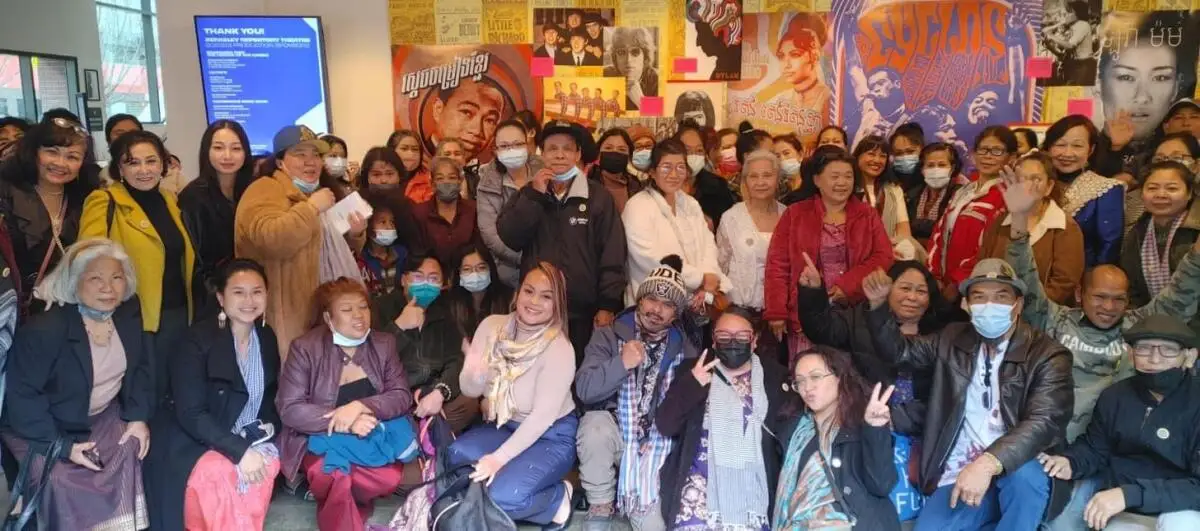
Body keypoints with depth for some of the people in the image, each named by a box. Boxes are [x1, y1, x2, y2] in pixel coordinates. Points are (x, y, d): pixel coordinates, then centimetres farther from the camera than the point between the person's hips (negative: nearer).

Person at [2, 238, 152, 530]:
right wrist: (62, 445, -22)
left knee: (128, 451, -14)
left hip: (103, 414, 5)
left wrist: (138, 416, -7)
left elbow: (141, 367, 4)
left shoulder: (128, 313, -7)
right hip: (42, 427, -4)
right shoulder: (43, 329, -25)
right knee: (59, 478, -20)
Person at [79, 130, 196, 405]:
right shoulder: (105, 203, -10)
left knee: (176, 393, 16)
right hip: (137, 319, -6)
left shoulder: (169, 200, 10)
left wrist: (190, 308, 10)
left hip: (179, 314, 6)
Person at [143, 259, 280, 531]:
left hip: (249, 440, 5)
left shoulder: (267, 338, 1)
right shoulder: (198, 340, -17)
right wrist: (239, 451, -27)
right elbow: (190, 414, -21)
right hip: (195, 444, -5)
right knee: (222, 473, -30)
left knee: (267, 465, -23)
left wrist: (268, 428, -8)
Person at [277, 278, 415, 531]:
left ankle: (326, 485, 0)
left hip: (370, 438, 3)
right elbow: (289, 409, -15)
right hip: (320, 439, -3)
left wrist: (360, 407, -25)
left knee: (390, 477, -27)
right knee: (335, 478, -35)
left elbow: (402, 396, -6)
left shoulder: (384, 344, 0)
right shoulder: (305, 348, -10)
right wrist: (346, 423, -26)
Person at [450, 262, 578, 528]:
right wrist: (476, 375, -31)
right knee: (452, 459, -20)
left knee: (503, 495, -26)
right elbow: (470, 391, -6)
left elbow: (542, 417, -21)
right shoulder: (492, 326, -9)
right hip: (502, 426, 5)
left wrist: (499, 458, -24)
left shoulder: (559, 349, -22)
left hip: (550, 436, -5)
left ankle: (556, 500, 2)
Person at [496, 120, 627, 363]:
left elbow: (612, 255, -3)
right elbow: (509, 238, -4)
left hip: (583, 312, -2)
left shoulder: (598, 196, 0)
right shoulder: (529, 193, 11)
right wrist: (534, 195, -11)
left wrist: (608, 305, -8)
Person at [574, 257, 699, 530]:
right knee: (596, 425, -35)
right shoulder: (609, 336, -1)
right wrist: (621, 364, -25)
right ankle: (601, 505, -12)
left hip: (657, 444, 1)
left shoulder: (684, 349, 3)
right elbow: (585, 390, -13)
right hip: (613, 430, -1)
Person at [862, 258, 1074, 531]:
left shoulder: (1048, 355, -4)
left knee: (1025, 475, -36)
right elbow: (899, 350, 23)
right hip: (958, 476, 3)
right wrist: (878, 304, 3)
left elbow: (1044, 421, -18)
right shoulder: (952, 339, 10)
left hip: (1016, 472, -2)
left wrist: (988, 464, -34)